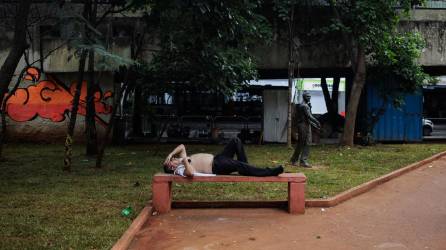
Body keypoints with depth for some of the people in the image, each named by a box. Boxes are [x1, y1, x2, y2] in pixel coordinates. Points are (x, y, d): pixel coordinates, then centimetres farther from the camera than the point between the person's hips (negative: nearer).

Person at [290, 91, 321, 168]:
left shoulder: (303, 105, 19)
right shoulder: (304, 105, -13)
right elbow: (309, 116, -21)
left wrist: (314, 124, 22)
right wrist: (317, 122, -16)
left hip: (301, 126, 10)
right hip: (305, 126, -10)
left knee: (300, 144, 14)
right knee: (306, 144, -7)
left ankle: (294, 160, 20)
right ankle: (303, 161, -7)